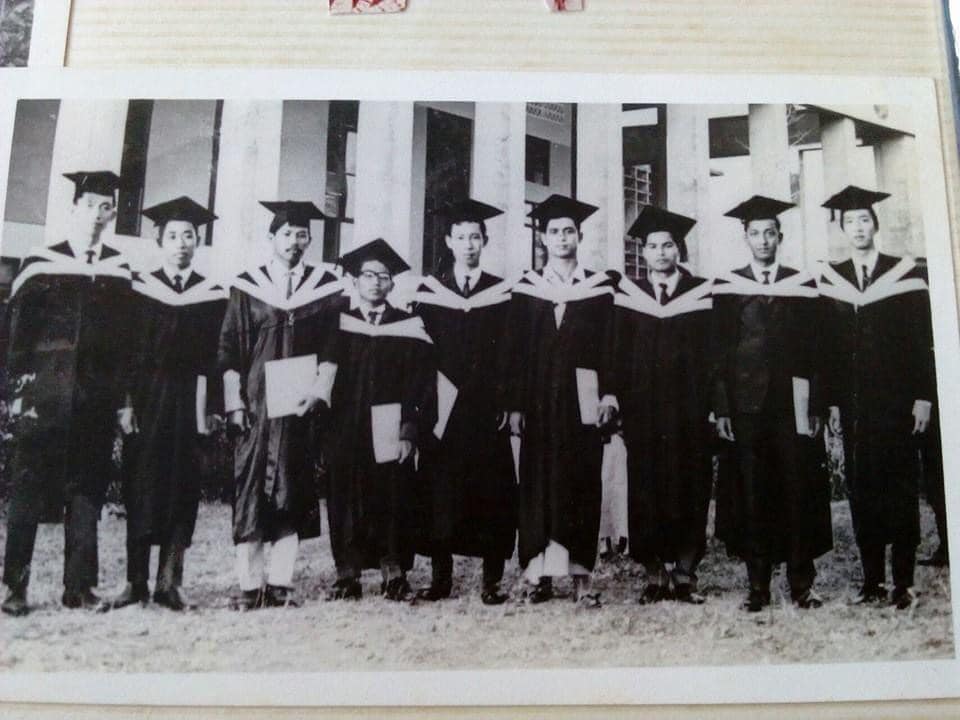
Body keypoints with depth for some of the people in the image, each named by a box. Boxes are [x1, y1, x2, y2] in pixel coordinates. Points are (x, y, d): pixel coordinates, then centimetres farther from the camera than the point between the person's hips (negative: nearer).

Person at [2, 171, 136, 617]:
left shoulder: (122, 271, 9)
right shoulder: (39, 265, 5)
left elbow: (130, 340, 7)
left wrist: (126, 400, 1)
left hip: (97, 401, 2)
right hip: (45, 397, -2)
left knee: (87, 495, 5)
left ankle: (79, 588, 12)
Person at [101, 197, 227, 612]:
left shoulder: (213, 293, 8)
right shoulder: (139, 286, 7)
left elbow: (217, 356, 4)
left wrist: (212, 407, -4)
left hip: (191, 401, 0)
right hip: (146, 399, 0)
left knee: (182, 489, 1)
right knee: (141, 487, 0)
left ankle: (169, 582, 7)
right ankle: (136, 582, 5)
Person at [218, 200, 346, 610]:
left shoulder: (328, 287, 8)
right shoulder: (246, 287, 7)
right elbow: (229, 350, 4)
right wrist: (234, 403, -5)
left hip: (303, 406, 1)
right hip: (256, 407, -1)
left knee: (293, 495, 1)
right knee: (250, 494, -3)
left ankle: (280, 583, 8)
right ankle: (249, 587, 2)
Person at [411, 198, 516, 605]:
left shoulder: (503, 292, 8)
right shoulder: (428, 291, 10)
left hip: (489, 409, 0)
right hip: (442, 410, 1)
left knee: (492, 494, 0)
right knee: (439, 494, 1)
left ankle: (492, 580, 6)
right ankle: (441, 577, 10)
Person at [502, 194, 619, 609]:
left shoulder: (599, 287, 7)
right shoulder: (526, 288, 8)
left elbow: (609, 346, 3)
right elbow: (514, 351, 5)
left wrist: (609, 395, -9)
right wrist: (515, 405, -2)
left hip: (582, 401, 0)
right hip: (539, 401, 1)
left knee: (582, 486, 1)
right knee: (538, 487, 1)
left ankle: (581, 576, 6)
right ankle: (540, 574, 8)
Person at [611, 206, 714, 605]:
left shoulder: (702, 292, 5)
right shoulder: (628, 294, 10)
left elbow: (714, 351, 1)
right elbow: (619, 354, 7)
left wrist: (714, 404, -8)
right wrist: (619, 403, -3)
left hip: (689, 408, -1)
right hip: (642, 409, 1)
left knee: (688, 487, 1)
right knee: (646, 489, 1)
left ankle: (684, 572, 9)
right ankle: (656, 573, 7)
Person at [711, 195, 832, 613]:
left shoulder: (802, 285, 11)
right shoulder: (726, 287, 8)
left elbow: (814, 348, 8)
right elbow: (718, 351, 4)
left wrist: (815, 406, 0)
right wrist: (721, 408, -3)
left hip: (791, 402, 0)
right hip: (746, 402, 0)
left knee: (797, 492, -1)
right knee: (751, 495, 0)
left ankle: (802, 585, 8)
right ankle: (758, 586, 7)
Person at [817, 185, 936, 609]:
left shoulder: (906, 273, 3)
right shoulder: (830, 280, 8)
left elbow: (923, 340, 0)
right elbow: (828, 346, 6)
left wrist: (923, 396, -7)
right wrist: (832, 402, 1)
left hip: (896, 400, -2)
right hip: (853, 404, 2)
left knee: (900, 490, 1)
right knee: (862, 491, 4)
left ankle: (903, 582, 8)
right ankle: (873, 580, 11)